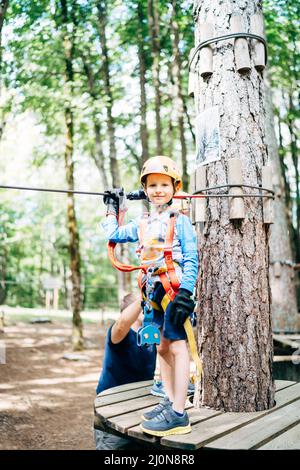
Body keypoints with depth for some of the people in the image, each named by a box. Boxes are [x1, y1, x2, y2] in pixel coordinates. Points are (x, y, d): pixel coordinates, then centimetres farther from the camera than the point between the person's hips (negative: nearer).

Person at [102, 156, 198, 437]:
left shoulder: (180, 221, -5)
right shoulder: (142, 225, 13)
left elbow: (191, 260, -9)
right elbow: (112, 235, 23)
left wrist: (185, 292, -19)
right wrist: (112, 206, 27)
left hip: (175, 290, -7)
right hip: (155, 292, 7)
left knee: (177, 346, -7)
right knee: (162, 347, 13)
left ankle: (178, 415, -4)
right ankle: (170, 401, 25)